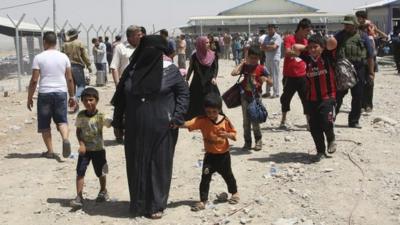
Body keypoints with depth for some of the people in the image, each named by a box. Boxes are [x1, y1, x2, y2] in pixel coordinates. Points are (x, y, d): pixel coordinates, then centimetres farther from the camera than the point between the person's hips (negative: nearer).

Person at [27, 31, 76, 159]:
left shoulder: (39, 58, -4)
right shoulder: (64, 57, 5)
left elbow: (34, 80, -7)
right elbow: (69, 79, 6)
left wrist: (29, 98, 2)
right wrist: (72, 96, 14)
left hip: (45, 93, -2)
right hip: (61, 92, 2)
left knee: (45, 124, 10)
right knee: (62, 120, 9)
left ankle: (50, 151, 11)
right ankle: (65, 139, -20)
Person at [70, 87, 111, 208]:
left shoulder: (100, 116, -14)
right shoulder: (81, 115, -5)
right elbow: (78, 131, 1)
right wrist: (81, 144, -11)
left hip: (98, 149, -1)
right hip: (85, 149, 1)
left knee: (100, 172, 13)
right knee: (80, 171, -8)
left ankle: (103, 191, 39)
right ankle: (79, 197, -4)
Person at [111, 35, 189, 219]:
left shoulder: (170, 70, -5)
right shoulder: (131, 70, 4)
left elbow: (183, 93, 1)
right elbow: (120, 98, 10)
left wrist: (178, 117, -9)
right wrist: (118, 122, 9)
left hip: (161, 129, -3)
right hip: (135, 130, 3)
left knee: (159, 165, 4)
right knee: (136, 165, 9)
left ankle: (156, 205, 16)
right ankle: (138, 204, 24)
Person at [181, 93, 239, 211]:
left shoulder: (225, 121, -12)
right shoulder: (202, 120, -14)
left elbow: (234, 135, -3)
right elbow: (188, 124, -30)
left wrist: (227, 135, -25)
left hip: (223, 155, 0)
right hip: (210, 155, 0)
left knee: (228, 175, 17)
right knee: (205, 178, -6)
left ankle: (234, 193, 43)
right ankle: (203, 201, 3)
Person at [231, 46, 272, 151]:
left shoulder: (262, 68, -4)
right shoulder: (245, 66, 3)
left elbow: (271, 81, -1)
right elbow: (234, 73, -13)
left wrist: (265, 79, -23)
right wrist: (242, 63, -4)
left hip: (256, 97, -3)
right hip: (245, 96, 3)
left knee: (255, 120, -4)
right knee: (246, 121, 6)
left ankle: (258, 141, 13)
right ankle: (247, 142, 15)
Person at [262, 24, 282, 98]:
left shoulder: (277, 37, -6)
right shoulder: (266, 37, 15)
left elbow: (274, 47, -18)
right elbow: (262, 47, 7)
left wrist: (266, 46, -6)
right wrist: (270, 48, -10)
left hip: (275, 58, -7)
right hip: (267, 58, 7)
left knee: (275, 76, -7)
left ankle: (276, 93, -3)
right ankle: (268, 92, 16)